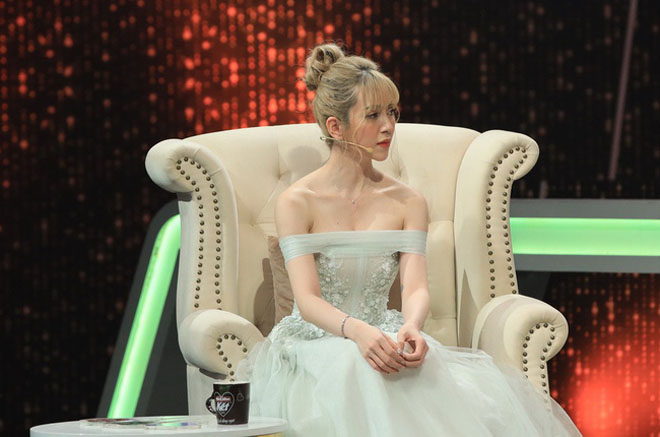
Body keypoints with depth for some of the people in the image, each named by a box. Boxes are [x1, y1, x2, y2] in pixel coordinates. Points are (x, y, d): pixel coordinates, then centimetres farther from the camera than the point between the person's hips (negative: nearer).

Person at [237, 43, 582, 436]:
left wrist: (411, 327, -30)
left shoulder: (408, 203, 8)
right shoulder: (297, 204, -3)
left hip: (382, 342, 4)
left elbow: (416, 287, -4)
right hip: (314, 344, -3)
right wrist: (357, 331, -35)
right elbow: (307, 299, -14)